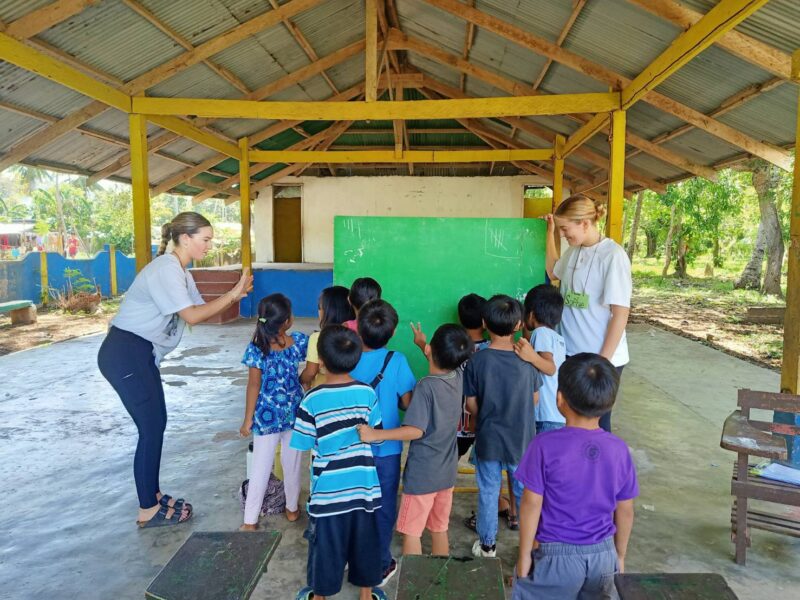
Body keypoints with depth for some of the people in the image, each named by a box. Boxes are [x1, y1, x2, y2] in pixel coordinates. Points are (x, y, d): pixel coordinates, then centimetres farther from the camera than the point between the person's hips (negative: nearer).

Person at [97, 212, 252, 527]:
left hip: (142, 354, 10)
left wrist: (232, 295, -5)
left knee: (156, 424, 14)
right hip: (125, 354, -10)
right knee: (151, 428, -3)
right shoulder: (166, 268, -19)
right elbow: (192, 316, -23)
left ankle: (153, 495, 27)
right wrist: (232, 294, -17)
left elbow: (200, 309, 8)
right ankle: (148, 511, 9)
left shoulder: (180, 271, 13)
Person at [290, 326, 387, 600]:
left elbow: (304, 445, -9)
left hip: (328, 489, -2)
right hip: (363, 485, 2)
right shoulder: (367, 393, -9)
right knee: (364, 540, 20)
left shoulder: (312, 400, -18)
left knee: (326, 544, 17)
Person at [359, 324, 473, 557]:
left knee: (411, 532, 9)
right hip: (446, 471, 7)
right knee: (440, 530, 20)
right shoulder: (458, 377, -5)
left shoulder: (425, 386, -24)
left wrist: (375, 434, -27)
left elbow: (415, 431, -28)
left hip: (422, 474, -7)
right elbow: (444, 363, 20)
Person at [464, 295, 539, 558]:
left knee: (488, 492, 16)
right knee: (525, 491, 17)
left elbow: (471, 404, -8)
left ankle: (487, 544, 30)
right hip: (521, 440, 1)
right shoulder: (527, 359, -14)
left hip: (488, 439, 0)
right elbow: (534, 398, -2)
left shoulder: (477, 361, -16)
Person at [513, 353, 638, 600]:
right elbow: (625, 510, 1)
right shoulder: (619, 449, -8)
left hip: (558, 555, -4)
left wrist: (524, 556, -2)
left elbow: (532, 504, -14)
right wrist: (620, 556, 16)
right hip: (603, 554, 4)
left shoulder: (545, 445, -19)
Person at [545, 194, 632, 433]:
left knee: (597, 423, 8)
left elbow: (620, 313, -16)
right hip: (571, 352, 6)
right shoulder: (574, 250, 5)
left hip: (602, 358, -6)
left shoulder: (613, 255, -16)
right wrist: (550, 233, 16)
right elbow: (553, 272, 26)